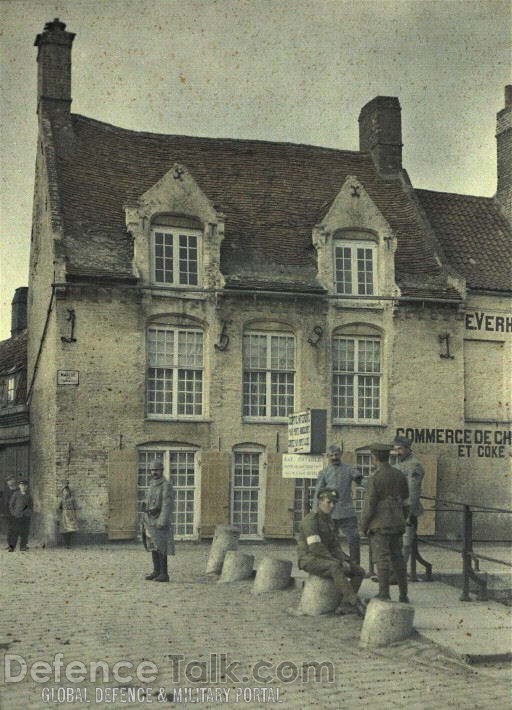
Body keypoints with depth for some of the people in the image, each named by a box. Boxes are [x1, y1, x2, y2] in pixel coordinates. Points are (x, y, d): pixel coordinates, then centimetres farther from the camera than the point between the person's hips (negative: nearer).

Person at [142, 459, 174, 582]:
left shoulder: (166, 486, -13)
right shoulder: (152, 485, 14)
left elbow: (167, 505, -20)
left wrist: (162, 522, -27)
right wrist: (145, 520, 17)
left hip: (159, 521, -8)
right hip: (150, 521, 8)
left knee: (160, 548, -9)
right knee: (153, 547, 10)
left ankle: (164, 574, -6)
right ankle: (156, 571, 18)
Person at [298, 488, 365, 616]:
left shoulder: (329, 521, 13)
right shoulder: (311, 519, -17)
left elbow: (335, 547, 11)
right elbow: (315, 547, -25)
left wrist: (344, 561, -9)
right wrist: (338, 562, -22)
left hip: (326, 560, 9)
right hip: (309, 559, -9)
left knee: (359, 572, -6)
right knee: (336, 568, -38)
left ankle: (345, 606, -17)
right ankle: (356, 604, -37)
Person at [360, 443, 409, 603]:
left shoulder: (374, 479, -15)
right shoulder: (400, 475, 5)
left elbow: (369, 506, -15)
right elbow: (405, 502, 11)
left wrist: (363, 526, -3)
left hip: (379, 525, -6)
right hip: (396, 525, 6)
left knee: (382, 559, -3)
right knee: (397, 558, 12)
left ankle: (384, 594, -3)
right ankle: (403, 595, 13)